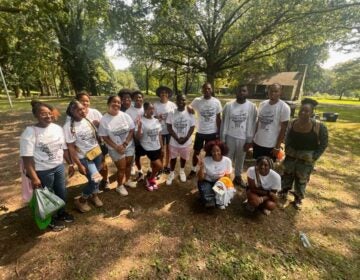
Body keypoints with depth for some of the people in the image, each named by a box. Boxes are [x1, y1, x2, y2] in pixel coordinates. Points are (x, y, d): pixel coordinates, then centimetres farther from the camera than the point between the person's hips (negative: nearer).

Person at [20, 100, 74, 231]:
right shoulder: (30, 131, -17)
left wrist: (70, 164, 9)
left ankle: (61, 212, 46)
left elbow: (64, 148, 8)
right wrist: (34, 177, -20)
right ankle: (50, 219, 38)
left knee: (62, 192, 19)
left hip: (59, 167, 5)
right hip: (42, 171, -5)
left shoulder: (57, 128, 0)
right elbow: (27, 157, -18)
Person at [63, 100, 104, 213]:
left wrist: (100, 152, 10)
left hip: (97, 153, 5)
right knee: (95, 179, -11)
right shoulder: (68, 126, -16)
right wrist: (79, 165, -15)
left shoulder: (87, 120, 0)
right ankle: (81, 200, 15)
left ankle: (94, 195, 42)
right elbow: (71, 148, -14)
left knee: (95, 178, 14)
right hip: (84, 157, -5)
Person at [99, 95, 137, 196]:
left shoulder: (125, 116, -6)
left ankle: (127, 180, 43)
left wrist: (125, 143, -15)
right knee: (121, 168, 3)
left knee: (128, 164, 16)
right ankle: (120, 186, 28)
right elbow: (104, 137, -9)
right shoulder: (104, 120, -12)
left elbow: (132, 130, -5)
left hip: (129, 145, 3)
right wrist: (116, 147, -17)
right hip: (115, 148, -3)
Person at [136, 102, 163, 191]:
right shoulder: (141, 121, -14)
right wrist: (139, 127, -32)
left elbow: (159, 135, 9)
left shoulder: (156, 120, 3)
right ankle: (150, 180, 17)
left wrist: (161, 147, 10)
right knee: (159, 165, -8)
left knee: (154, 165, 16)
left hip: (157, 147, 6)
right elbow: (138, 137, -17)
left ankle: (152, 179, 39)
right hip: (148, 148, -5)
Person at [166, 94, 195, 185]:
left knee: (184, 157, 18)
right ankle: (171, 173, 35)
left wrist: (186, 138, -16)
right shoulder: (172, 113, -9)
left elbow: (192, 127, -5)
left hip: (186, 141, 1)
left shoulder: (190, 113, -7)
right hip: (174, 141, -1)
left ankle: (182, 171, 44)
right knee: (173, 157, 14)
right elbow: (169, 127, -9)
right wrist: (177, 138, -16)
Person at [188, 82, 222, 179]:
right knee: (196, 152, 9)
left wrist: (219, 132, -1)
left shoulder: (216, 102, -4)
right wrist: (189, 108, -19)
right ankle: (193, 170, 28)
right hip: (200, 132, 0)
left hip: (212, 132, 0)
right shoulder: (197, 101, -6)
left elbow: (218, 118, 1)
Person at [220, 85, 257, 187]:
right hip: (230, 137, -1)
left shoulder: (252, 106, -5)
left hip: (243, 138, 1)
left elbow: (252, 124, -3)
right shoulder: (228, 105, -6)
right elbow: (224, 122, -3)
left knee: (240, 159, 17)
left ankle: (238, 176, 36)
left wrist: (249, 141, -5)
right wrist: (222, 139, -4)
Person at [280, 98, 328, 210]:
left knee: (302, 179, 11)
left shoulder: (319, 127, -17)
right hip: (291, 155, 3)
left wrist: (314, 157, -11)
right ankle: (284, 191, 40)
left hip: (306, 158, -3)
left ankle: (298, 198, 32)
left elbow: (323, 144, -8)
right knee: (287, 174, 18)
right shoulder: (292, 123, -7)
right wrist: (287, 151, 3)